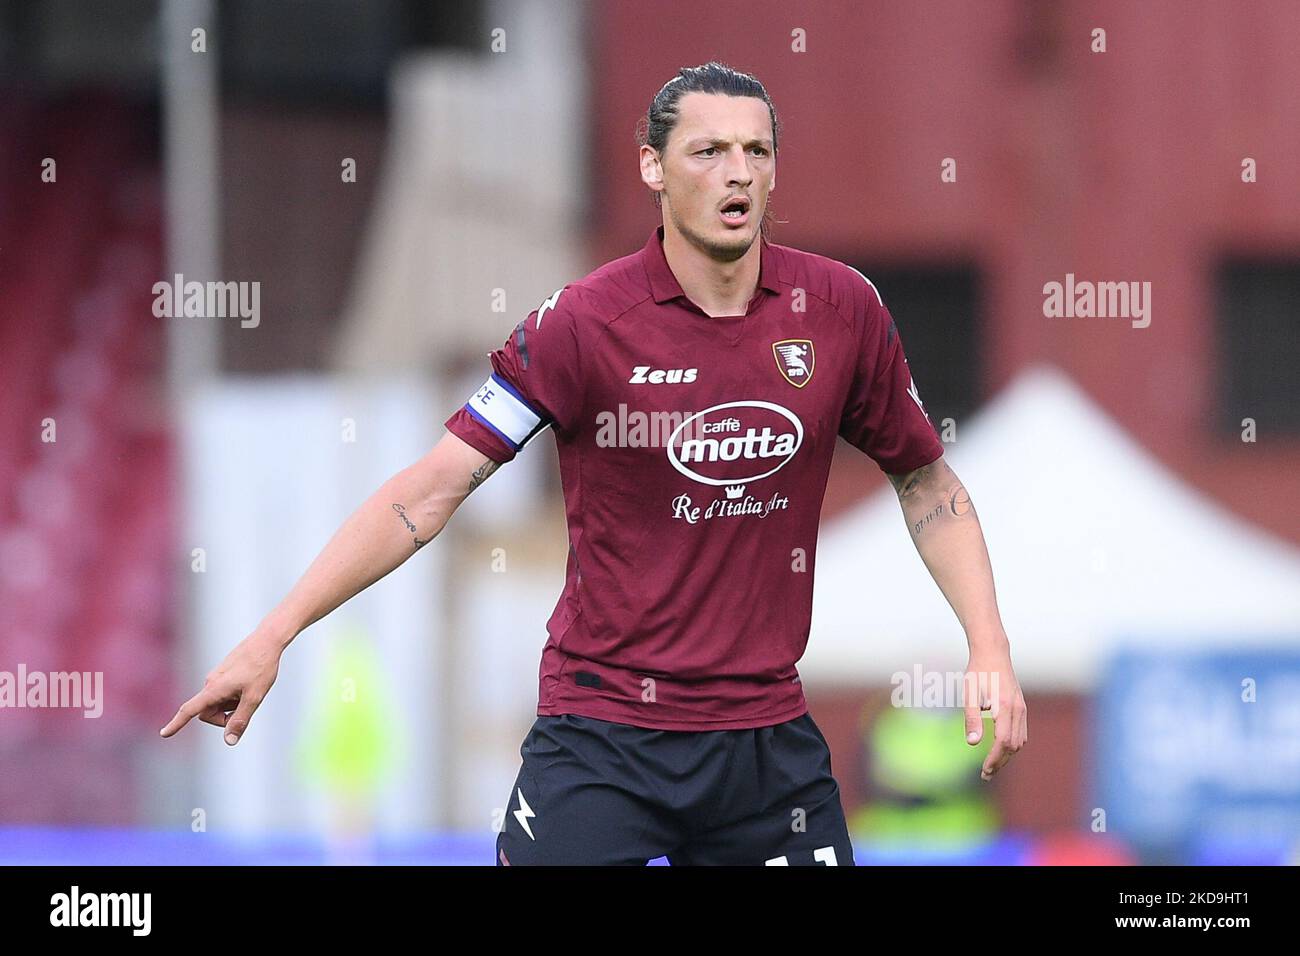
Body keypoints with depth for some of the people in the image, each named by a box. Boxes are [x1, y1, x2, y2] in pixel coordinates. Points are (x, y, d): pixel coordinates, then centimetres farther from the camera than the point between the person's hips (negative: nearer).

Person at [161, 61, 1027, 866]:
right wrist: (274, 635, -16)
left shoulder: (841, 309, -1)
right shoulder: (583, 325, -10)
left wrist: (990, 649, 2)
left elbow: (924, 477, 13)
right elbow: (432, 491, -10)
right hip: (602, 724, -3)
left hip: (768, 738, 3)